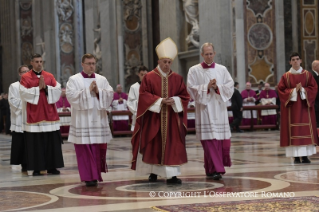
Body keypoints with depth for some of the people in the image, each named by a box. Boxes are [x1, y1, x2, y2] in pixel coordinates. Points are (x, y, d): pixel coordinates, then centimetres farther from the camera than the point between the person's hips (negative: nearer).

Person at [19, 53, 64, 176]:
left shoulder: (50, 76, 10)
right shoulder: (25, 77, 2)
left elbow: (58, 91, 2)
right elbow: (24, 93, -10)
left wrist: (46, 88, -11)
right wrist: (38, 88, -12)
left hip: (49, 114, 3)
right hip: (33, 115, -3)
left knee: (52, 142, 1)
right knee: (35, 142, -3)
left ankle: (52, 167, 8)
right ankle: (36, 168, 3)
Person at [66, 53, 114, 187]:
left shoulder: (102, 80, 12)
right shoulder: (74, 80, 2)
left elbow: (110, 95, 3)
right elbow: (71, 96, -12)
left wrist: (98, 91, -12)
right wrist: (88, 90, -13)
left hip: (99, 120, 3)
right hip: (82, 120, -3)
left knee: (99, 150, 5)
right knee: (85, 150, -6)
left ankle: (97, 174, 22)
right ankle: (89, 177, -2)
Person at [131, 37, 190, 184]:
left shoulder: (177, 78, 7)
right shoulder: (149, 77, -1)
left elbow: (184, 96, 7)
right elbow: (144, 95, -6)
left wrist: (174, 100, -13)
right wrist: (159, 101, -16)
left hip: (172, 118, 2)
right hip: (154, 118, -1)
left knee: (172, 144, -4)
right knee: (154, 145, 4)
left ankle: (171, 175, -4)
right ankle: (153, 171, 19)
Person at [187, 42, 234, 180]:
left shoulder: (222, 69, 10)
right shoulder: (194, 71, 4)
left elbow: (230, 86, 4)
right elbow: (191, 88, -3)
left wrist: (217, 87, -11)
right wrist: (207, 87, -13)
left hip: (219, 108, 3)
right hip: (204, 108, -3)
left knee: (222, 139, 0)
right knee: (209, 139, -9)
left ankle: (210, 168, 18)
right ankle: (215, 169, -9)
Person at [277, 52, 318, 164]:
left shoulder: (307, 74, 6)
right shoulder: (286, 76, 3)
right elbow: (281, 89, -3)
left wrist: (303, 90, -14)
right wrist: (293, 91, -15)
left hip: (304, 106, 1)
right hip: (291, 107, -1)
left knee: (306, 130, 0)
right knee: (293, 131, -3)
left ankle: (305, 156, 4)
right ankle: (296, 156, 0)